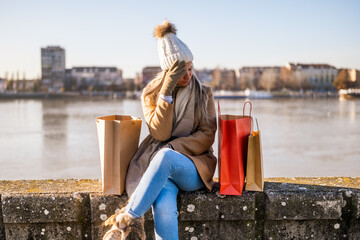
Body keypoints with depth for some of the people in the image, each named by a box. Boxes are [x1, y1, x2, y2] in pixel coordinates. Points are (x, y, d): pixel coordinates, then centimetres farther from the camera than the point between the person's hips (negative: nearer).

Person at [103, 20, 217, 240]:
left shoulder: (203, 94, 9)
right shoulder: (151, 93, 8)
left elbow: (207, 136, 2)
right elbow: (160, 133, -6)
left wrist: (173, 148, -14)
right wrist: (167, 91, -14)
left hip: (193, 166, 0)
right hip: (159, 166, 0)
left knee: (165, 156, -37)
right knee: (163, 208, -35)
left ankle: (125, 219, -27)